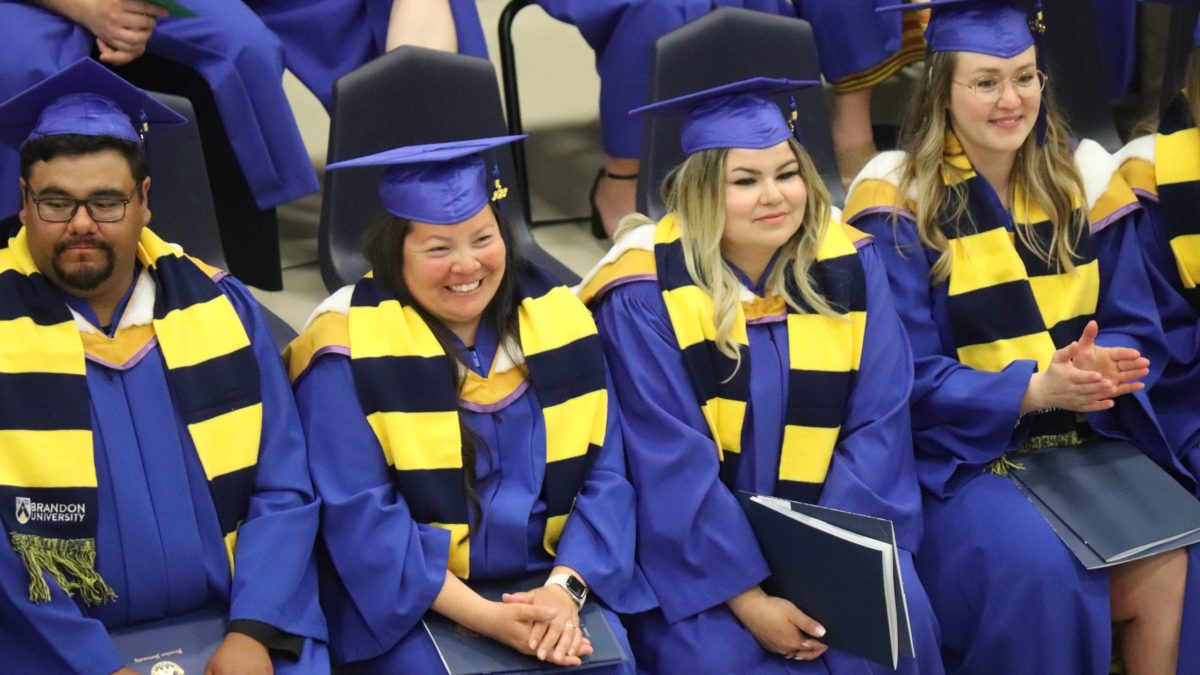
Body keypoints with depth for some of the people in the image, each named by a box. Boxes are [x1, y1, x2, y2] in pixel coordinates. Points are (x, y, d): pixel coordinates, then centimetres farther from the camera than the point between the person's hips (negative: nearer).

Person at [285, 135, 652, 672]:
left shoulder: (558, 319, 2)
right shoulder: (348, 349, -10)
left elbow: (605, 476, 1)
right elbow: (359, 516, -13)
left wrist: (566, 588, -16)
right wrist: (483, 616, -21)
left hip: (549, 583, 3)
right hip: (406, 602, -2)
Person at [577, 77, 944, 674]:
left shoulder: (848, 267, -3)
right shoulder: (647, 294, -13)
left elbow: (877, 427, -5)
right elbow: (673, 466, -15)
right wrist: (748, 597, -20)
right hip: (696, 549, -2)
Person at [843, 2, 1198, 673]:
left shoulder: (1086, 182, 6)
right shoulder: (901, 205, -7)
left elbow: (1138, 331, 5)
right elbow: (907, 376, -11)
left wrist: (1101, 368, -19)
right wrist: (1034, 388, -25)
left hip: (1090, 442, 4)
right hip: (961, 453, -4)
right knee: (1036, 569, -31)